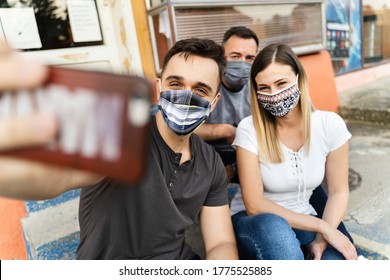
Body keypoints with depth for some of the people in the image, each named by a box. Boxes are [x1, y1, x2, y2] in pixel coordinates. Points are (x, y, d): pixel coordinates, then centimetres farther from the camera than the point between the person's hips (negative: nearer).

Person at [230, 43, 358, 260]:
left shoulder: (330, 125, -10)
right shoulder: (249, 129, -18)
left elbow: (338, 192, -2)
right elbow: (254, 205, -19)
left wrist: (322, 239, -18)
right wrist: (322, 226, -20)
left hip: (303, 220, 3)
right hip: (254, 222, -2)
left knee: (340, 257, -27)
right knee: (273, 226, -36)